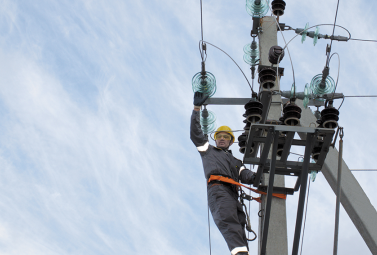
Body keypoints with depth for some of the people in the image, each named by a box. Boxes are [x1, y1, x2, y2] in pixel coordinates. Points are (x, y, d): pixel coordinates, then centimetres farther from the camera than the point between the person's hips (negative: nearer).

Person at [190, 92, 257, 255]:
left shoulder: (236, 162, 39)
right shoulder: (208, 150, 35)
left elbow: (245, 175, 21)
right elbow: (195, 133, 27)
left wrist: (256, 177, -2)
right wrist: (197, 108, 26)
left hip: (233, 195, 5)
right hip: (217, 189, -5)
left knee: (238, 227, -17)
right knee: (227, 220, -32)